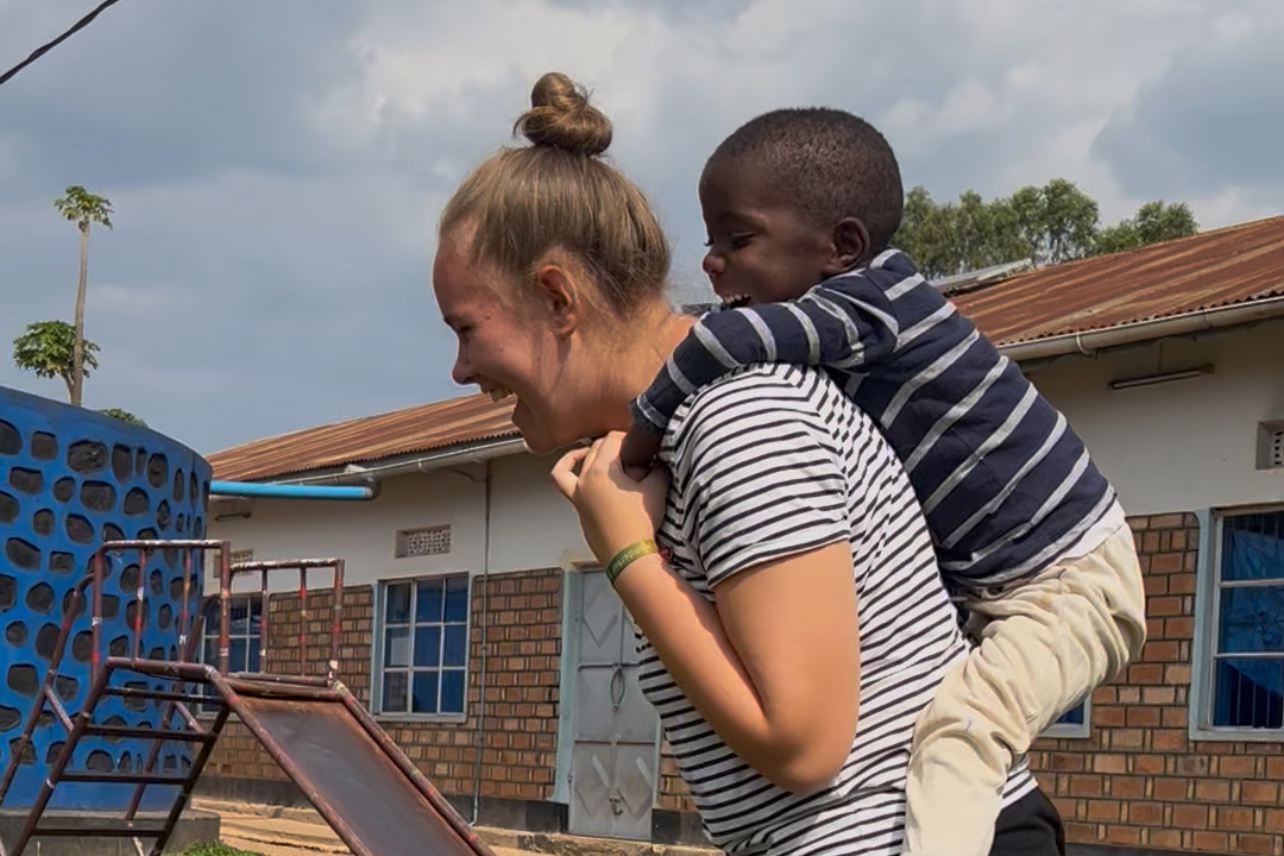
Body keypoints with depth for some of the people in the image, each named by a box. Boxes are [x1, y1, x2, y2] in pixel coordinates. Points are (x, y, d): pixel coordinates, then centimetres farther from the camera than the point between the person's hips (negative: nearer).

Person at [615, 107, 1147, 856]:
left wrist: (647, 426, -21)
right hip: (992, 588, 10)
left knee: (963, 721, -29)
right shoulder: (837, 341, 8)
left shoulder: (865, 304, -21)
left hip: (1074, 579, -10)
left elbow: (728, 340, -35)